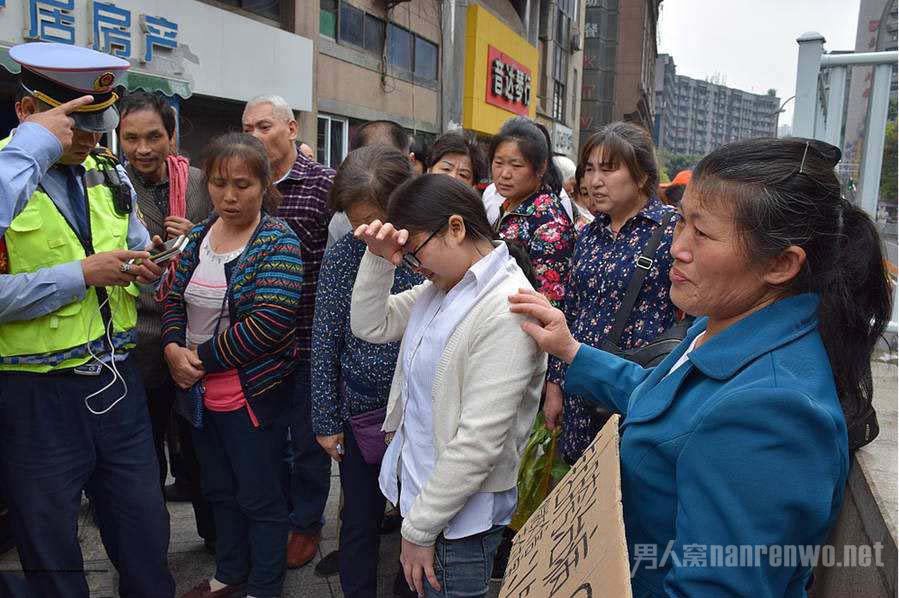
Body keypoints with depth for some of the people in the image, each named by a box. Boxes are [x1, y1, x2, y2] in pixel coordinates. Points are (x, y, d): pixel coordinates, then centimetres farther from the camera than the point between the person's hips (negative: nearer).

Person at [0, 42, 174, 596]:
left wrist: (145, 268, -4)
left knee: (146, 534, 15)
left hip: (118, 381, 5)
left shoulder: (109, 174, 8)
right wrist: (81, 274, -20)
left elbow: (136, 252, 18)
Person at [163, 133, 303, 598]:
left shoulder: (277, 242, -15)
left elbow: (269, 324, -24)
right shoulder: (201, 233, 5)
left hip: (254, 394, -7)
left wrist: (202, 359, -18)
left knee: (259, 497, 8)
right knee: (219, 490, 22)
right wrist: (173, 347, -10)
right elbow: (175, 298, 9)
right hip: (200, 390, 7)